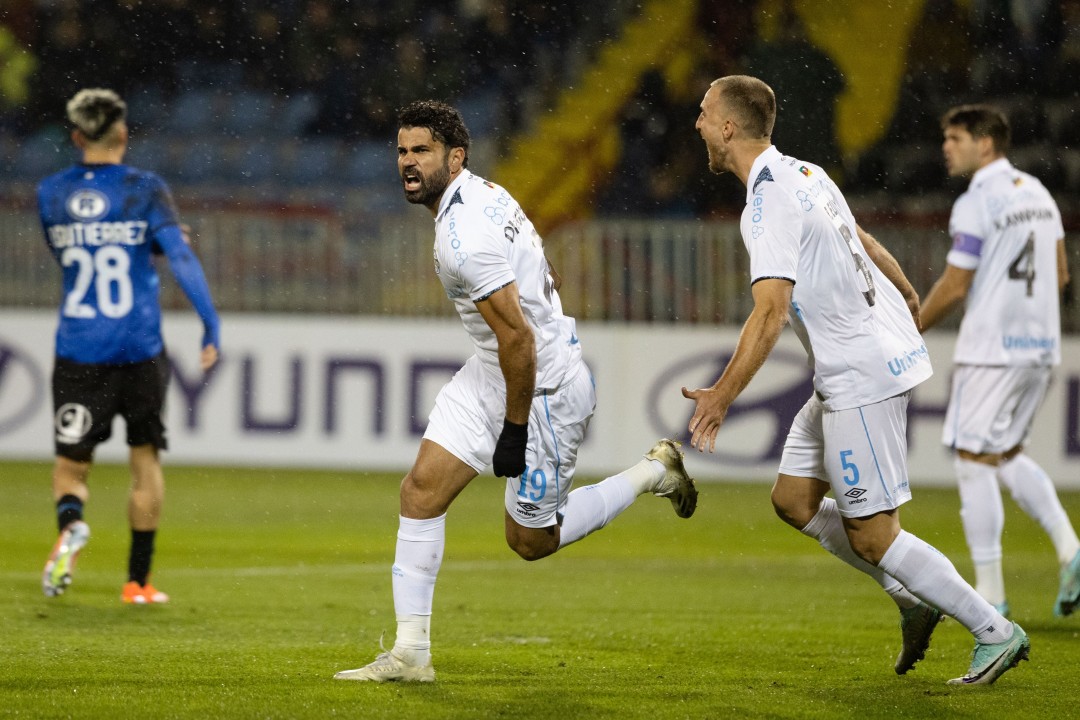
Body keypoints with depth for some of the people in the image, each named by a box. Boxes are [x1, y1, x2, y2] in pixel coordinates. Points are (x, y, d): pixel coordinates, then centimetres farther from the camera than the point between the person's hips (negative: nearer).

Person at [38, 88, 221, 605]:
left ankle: (70, 521, -28)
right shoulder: (145, 191, -6)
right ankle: (138, 580, 15)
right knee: (145, 459, 14)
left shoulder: (51, 194, 3)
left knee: (71, 465, 7)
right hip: (140, 349, -1)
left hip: (77, 352, 1)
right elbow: (180, 257, -15)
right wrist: (212, 326, -13)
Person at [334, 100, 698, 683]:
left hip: (543, 387, -10)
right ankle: (410, 653, 0)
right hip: (492, 371, 10)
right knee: (422, 488, -1)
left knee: (531, 541, 6)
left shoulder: (465, 235, -27)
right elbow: (545, 277, 16)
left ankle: (653, 473, 23)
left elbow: (519, 339, -27)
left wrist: (514, 429, -20)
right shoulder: (482, 193, 4)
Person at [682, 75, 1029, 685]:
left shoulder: (768, 202, -18)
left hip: (862, 378, -10)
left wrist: (723, 395, -26)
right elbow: (863, 241, 26)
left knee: (871, 536, -5)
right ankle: (914, 596, 18)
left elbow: (770, 313, -26)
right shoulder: (805, 174, 10)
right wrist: (908, 300, 41)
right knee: (794, 499, 14)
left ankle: (996, 632, 0)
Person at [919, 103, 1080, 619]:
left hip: (992, 350, -8)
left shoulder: (975, 205, -13)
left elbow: (953, 288, -14)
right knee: (1007, 453, 19)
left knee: (974, 460, -1)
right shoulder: (1037, 192, 12)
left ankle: (989, 592, -2)